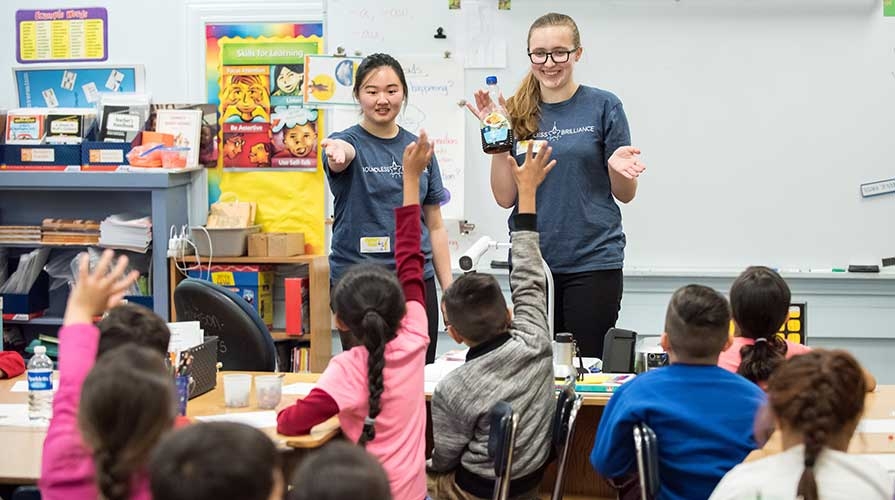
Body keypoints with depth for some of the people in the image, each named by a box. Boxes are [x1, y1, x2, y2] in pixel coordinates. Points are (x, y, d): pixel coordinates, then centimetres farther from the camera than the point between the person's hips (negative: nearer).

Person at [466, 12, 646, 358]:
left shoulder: (603, 106, -1)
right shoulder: (517, 114, 6)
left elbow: (625, 195, 2)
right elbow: (505, 197, 2)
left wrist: (619, 168, -19)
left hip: (593, 261, -2)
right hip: (531, 261, 3)